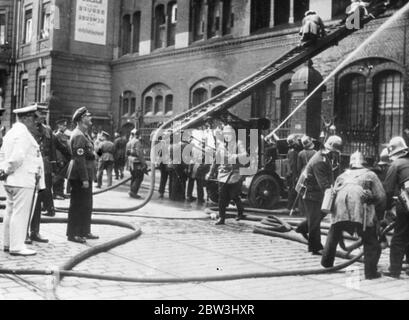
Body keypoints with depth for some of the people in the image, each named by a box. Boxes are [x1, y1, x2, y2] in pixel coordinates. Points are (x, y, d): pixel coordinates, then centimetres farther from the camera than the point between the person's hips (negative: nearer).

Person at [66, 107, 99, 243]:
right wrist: (84, 179, -23)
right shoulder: (78, 136, -18)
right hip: (79, 175, -10)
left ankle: (84, 231, 27)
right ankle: (73, 234, 6)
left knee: (87, 205, 17)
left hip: (86, 174, 10)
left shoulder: (84, 134, 16)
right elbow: (79, 159, -23)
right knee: (78, 205, -3)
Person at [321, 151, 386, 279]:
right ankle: (370, 271, 2)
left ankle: (326, 262, 35)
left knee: (333, 235, 25)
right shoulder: (370, 175, 20)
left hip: (339, 206, 3)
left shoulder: (342, 176, 30)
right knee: (371, 241, 8)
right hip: (360, 206, -3)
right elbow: (381, 197, 13)